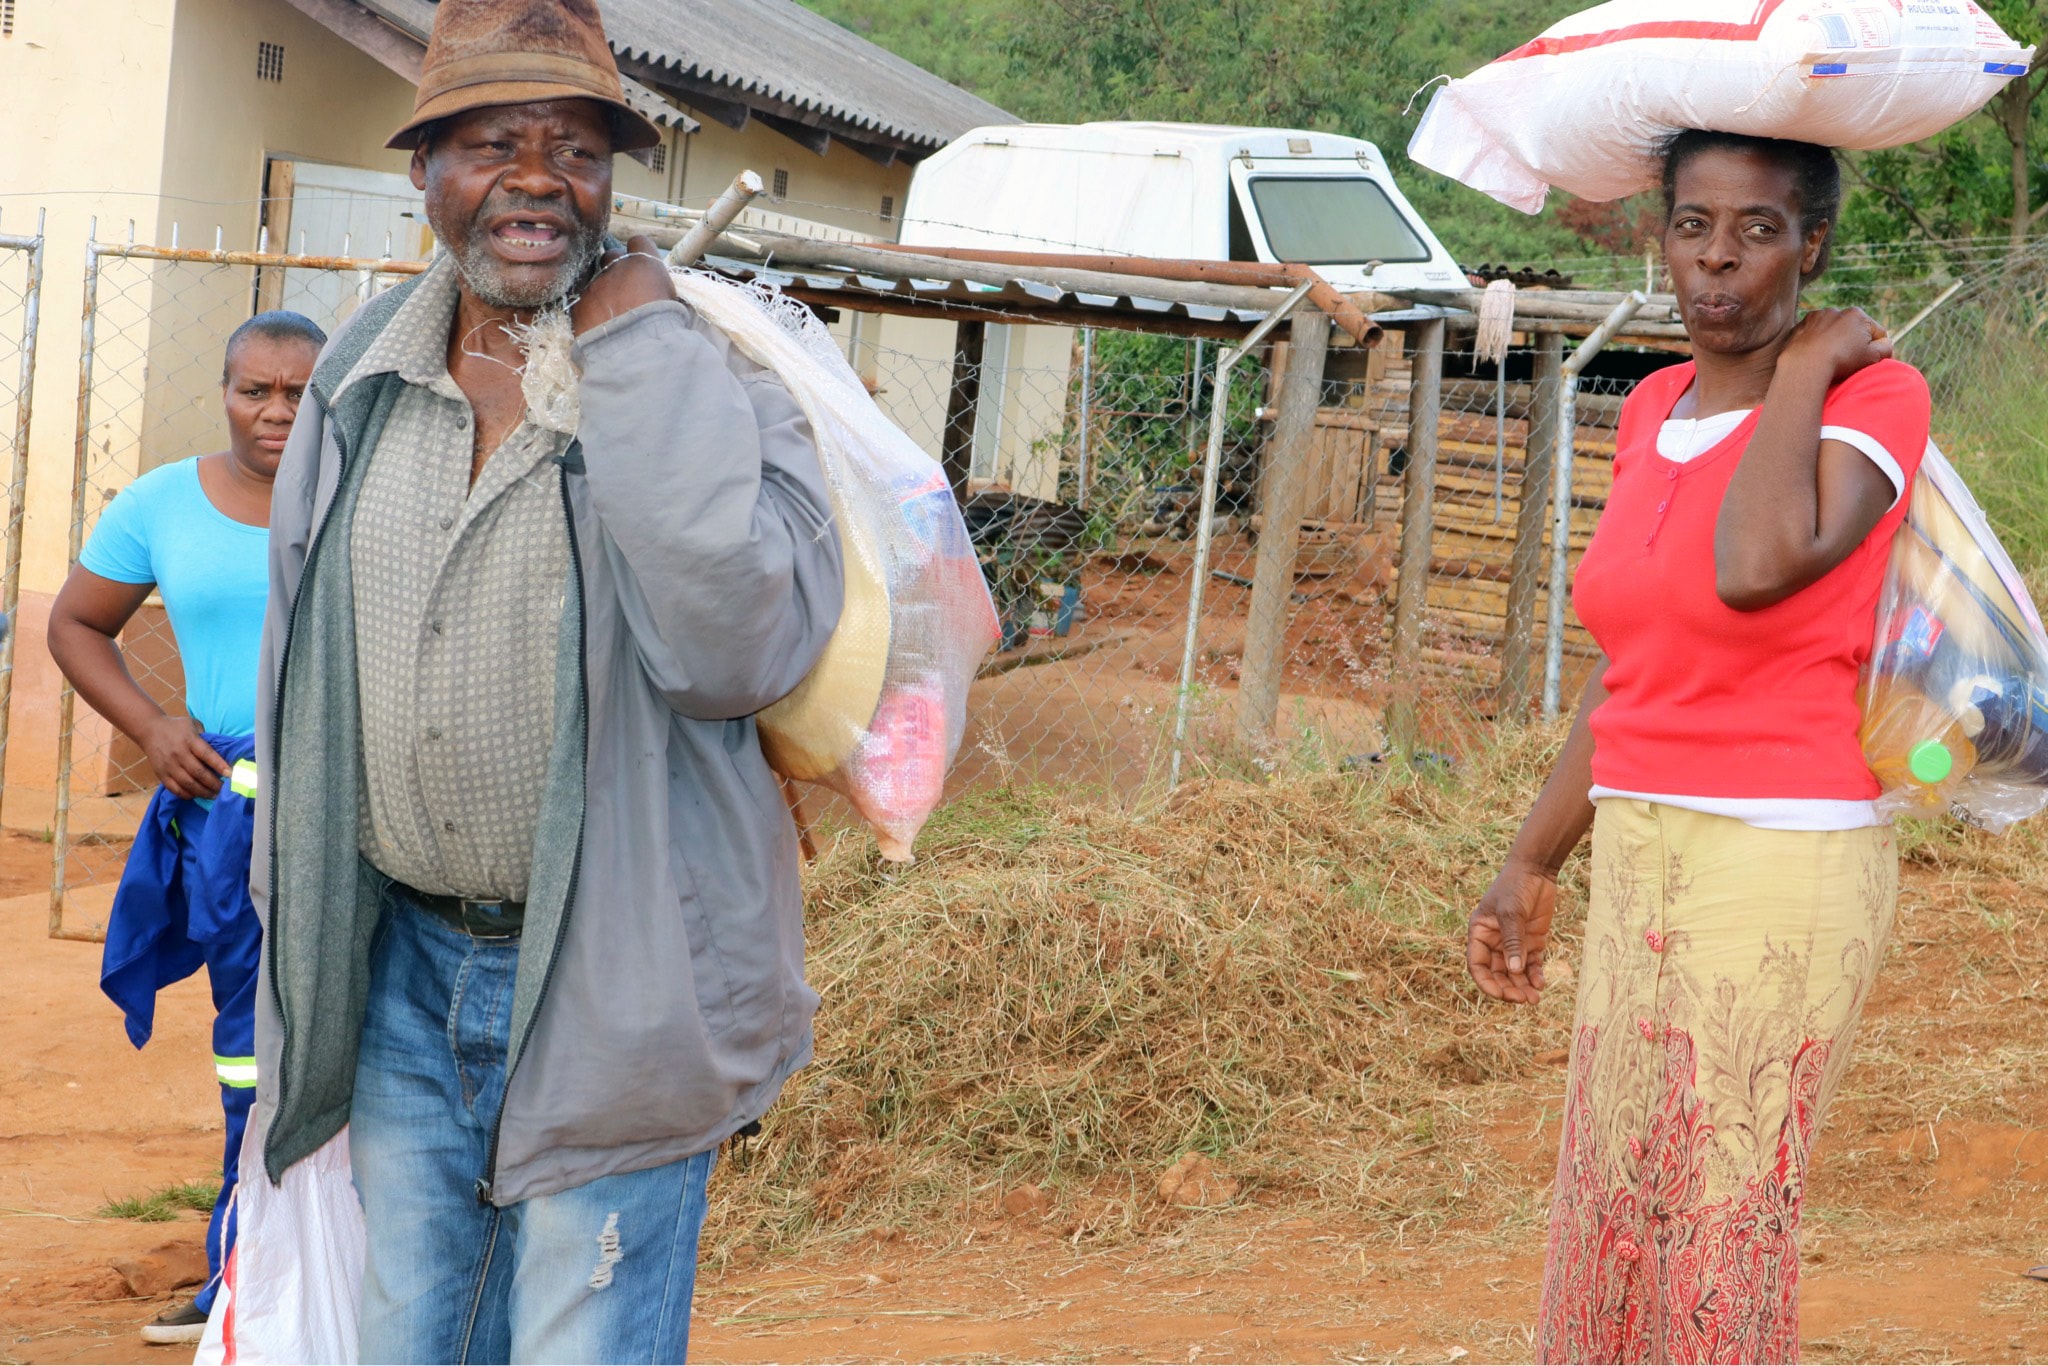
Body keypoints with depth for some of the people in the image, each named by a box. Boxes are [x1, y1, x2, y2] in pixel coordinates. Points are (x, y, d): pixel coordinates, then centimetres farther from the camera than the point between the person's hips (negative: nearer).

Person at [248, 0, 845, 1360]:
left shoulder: (712, 373, -12)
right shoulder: (359, 373, 4)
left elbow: (741, 648, -29)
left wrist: (641, 352, -24)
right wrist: (300, 929, 20)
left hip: (609, 982, -5)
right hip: (399, 964, 5)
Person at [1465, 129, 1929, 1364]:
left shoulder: (1874, 394, -9)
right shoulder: (1654, 411, 11)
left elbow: (1759, 567, -29)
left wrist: (1805, 364, -16)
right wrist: (1534, 864, 19)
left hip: (1782, 863, -7)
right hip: (1641, 855, 7)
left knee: (1723, 1227, 0)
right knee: (1612, 1215, 13)